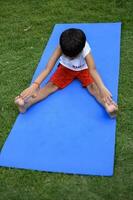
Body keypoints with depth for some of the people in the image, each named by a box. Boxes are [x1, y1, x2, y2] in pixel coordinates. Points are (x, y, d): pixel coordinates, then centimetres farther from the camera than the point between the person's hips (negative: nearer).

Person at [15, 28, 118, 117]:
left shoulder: (85, 49, -36)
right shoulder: (61, 47, -34)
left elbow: (93, 69, -49)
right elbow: (48, 67, -42)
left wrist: (102, 88, -65)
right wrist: (34, 85, -56)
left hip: (83, 69, -1)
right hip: (66, 67, 1)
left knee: (92, 86, -27)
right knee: (51, 85, -19)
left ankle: (108, 106, -50)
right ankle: (26, 103, -37)